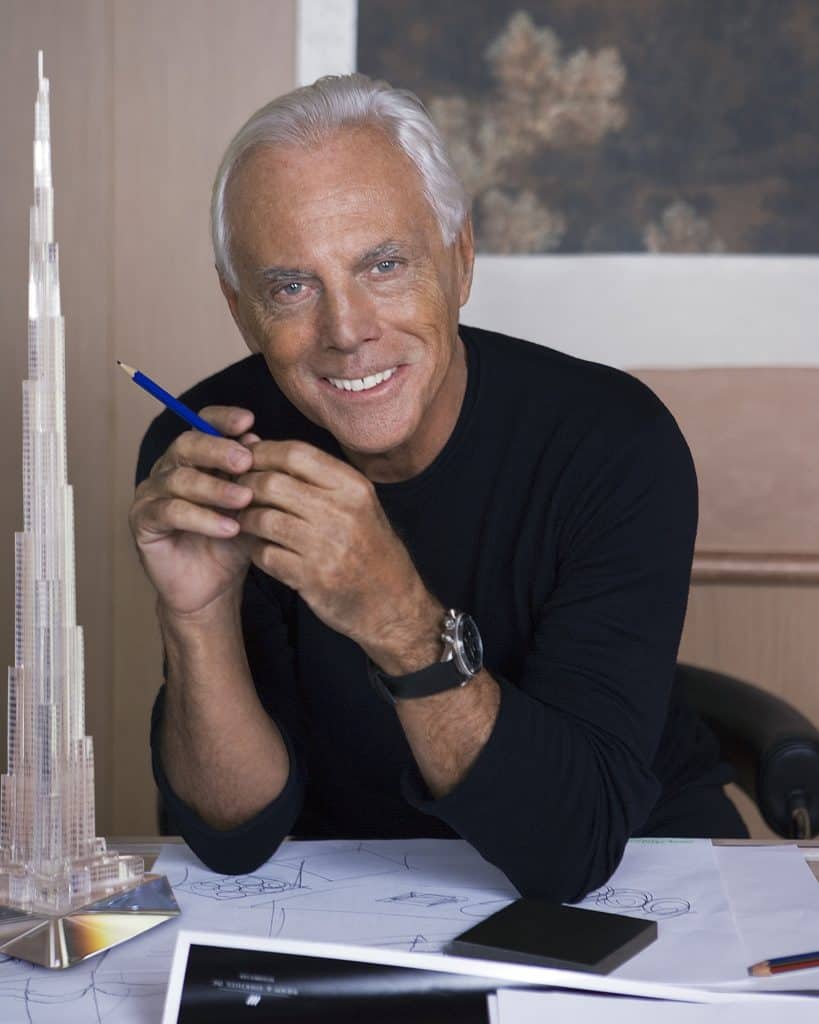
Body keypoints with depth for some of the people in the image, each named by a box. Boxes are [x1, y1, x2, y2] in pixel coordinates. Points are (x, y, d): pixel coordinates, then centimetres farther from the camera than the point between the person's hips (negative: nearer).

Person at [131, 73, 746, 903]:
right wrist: (197, 618, -31)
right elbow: (237, 839, -14)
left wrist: (401, 621, -40)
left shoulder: (617, 446, -21)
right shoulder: (200, 455, -14)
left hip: (631, 862, -1)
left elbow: (572, 848, -27)